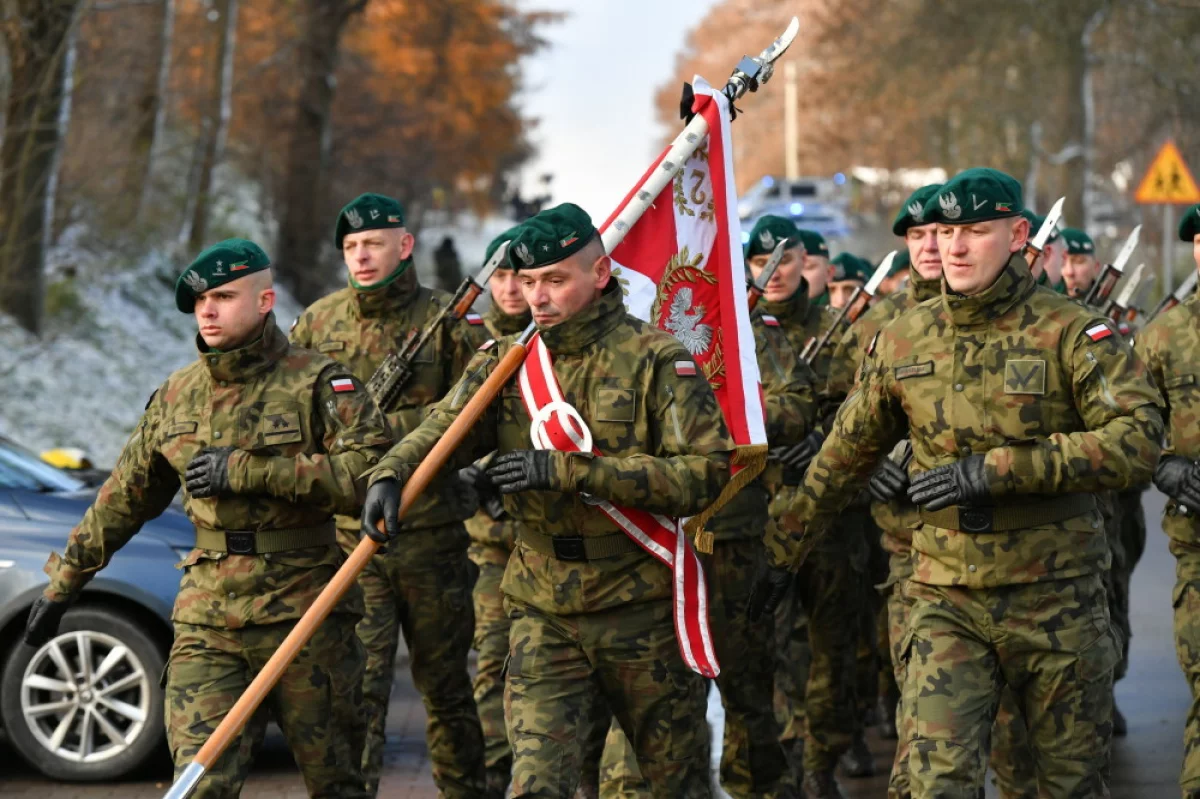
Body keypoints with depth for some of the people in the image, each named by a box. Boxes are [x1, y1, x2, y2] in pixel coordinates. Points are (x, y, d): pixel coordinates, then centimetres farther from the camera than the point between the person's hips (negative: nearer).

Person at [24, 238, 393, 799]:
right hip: (207, 619, 3)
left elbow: (372, 473, -19)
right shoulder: (176, 396, 11)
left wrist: (249, 470, -20)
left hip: (305, 614, -3)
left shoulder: (317, 383, -5)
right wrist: (62, 583, 23)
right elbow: (123, 499, 21)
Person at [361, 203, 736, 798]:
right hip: (543, 615, 2)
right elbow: (440, 432, -7)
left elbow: (706, 473, -18)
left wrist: (572, 471, -24)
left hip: (641, 609, -2)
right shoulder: (506, 361, 5)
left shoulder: (656, 359, -8)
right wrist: (390, 475, -30)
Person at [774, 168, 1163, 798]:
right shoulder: (901, 343, 4)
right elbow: (845, 456, 17)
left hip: (1055, 600, -2)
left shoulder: (1071, 334, -8)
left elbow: (1138, 440, -19)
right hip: (946, 600, 2)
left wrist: (999, 469, -24)